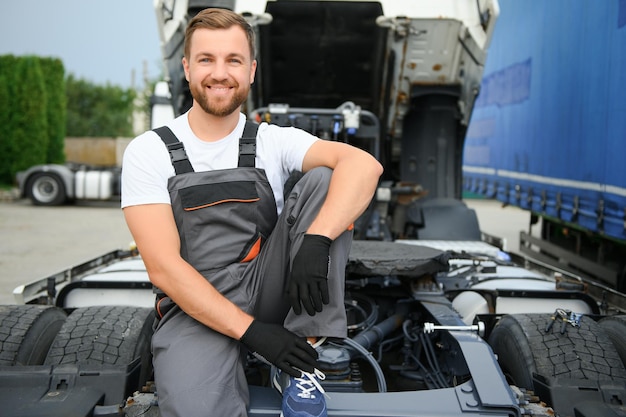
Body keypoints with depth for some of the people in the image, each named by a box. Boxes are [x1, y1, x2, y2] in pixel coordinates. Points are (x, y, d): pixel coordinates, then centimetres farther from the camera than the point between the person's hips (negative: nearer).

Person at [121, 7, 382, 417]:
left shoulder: (273, 142, 2)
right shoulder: (147, 152, -2)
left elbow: (365, 165, -15)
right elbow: (163, 266, -10)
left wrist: (316, 241, -32)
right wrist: (250, 330, -19)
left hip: (269, 287, 4)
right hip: (196, 310, -3)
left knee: (324, 179, -17)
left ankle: (301, 361, -17)